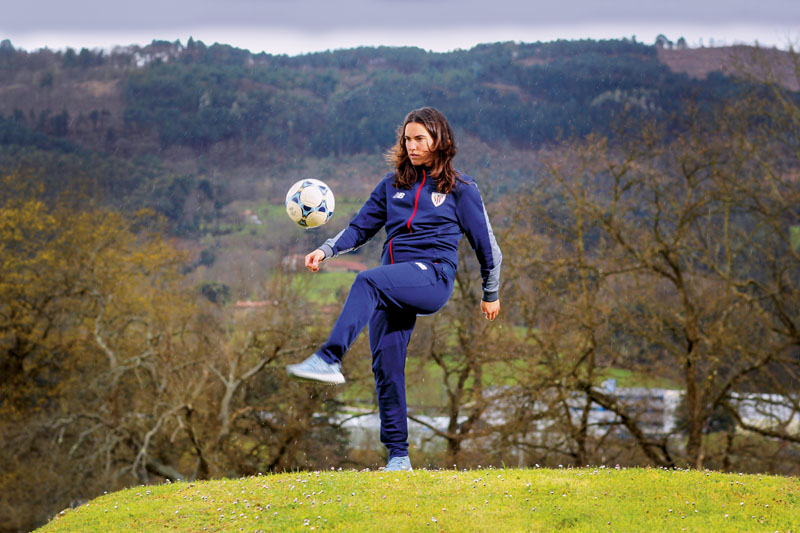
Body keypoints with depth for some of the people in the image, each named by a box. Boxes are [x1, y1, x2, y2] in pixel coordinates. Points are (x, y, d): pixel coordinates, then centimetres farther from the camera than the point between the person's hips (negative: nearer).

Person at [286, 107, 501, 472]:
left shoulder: (460, 189, 8)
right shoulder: (393, 185, 19)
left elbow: (485, 243, 13)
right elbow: (360, 227, 18)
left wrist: (491, 294, 16)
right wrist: (326, 250, 1)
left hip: (433, 275, -5)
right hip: (393, 287, 5)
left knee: (368, 281, -34)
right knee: (386, 364, -6)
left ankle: (330, 359, -47)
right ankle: (398, 455, 1)